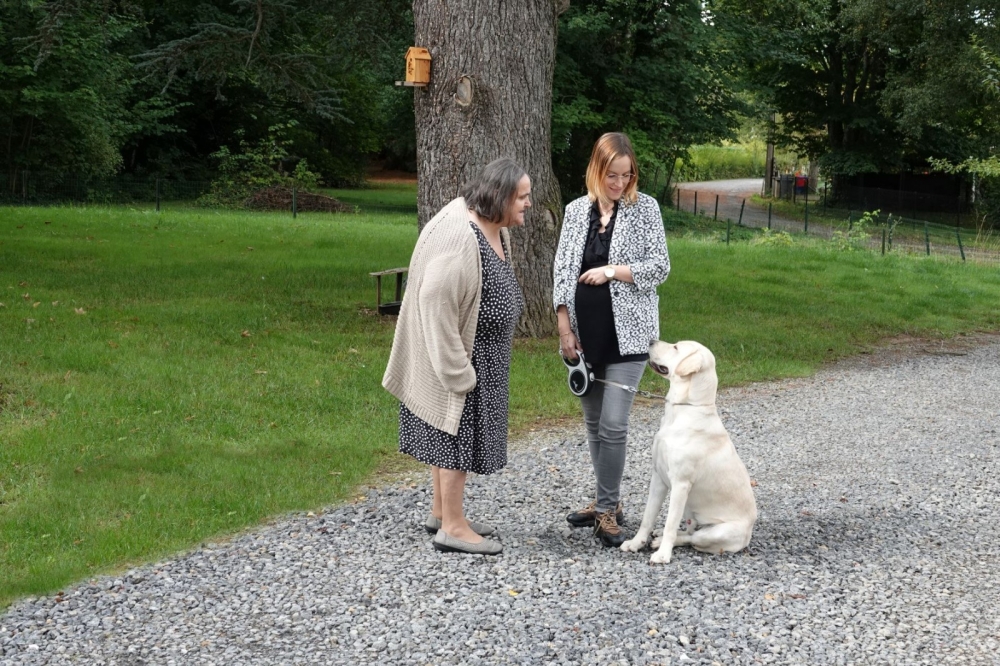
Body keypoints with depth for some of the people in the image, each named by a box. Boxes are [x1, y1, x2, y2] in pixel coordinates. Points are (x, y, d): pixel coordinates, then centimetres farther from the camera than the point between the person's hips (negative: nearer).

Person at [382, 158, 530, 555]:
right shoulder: (459, 238, -28)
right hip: (454, 354, -10)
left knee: (450, 433, 18)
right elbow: (438, 303, -28)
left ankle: (442, 512, 29)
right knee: (455, 434, -2)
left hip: (479, 354, 10)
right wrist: (456, 370, -25)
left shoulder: (496, 228, 4)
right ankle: (452, 527, 6)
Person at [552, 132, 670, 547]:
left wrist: (612, 271, -14)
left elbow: (660, 267, -5)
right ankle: (606, 502, 25)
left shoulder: (645, 209, -2)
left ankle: (607, 511, -1)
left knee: (613, 424, -10)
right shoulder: (576, 211, 7)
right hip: (585, 335, 4)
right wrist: (565, 328, -2)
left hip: (627, 334, -4)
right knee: (593, 422, 11)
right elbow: (562, 272, 6)